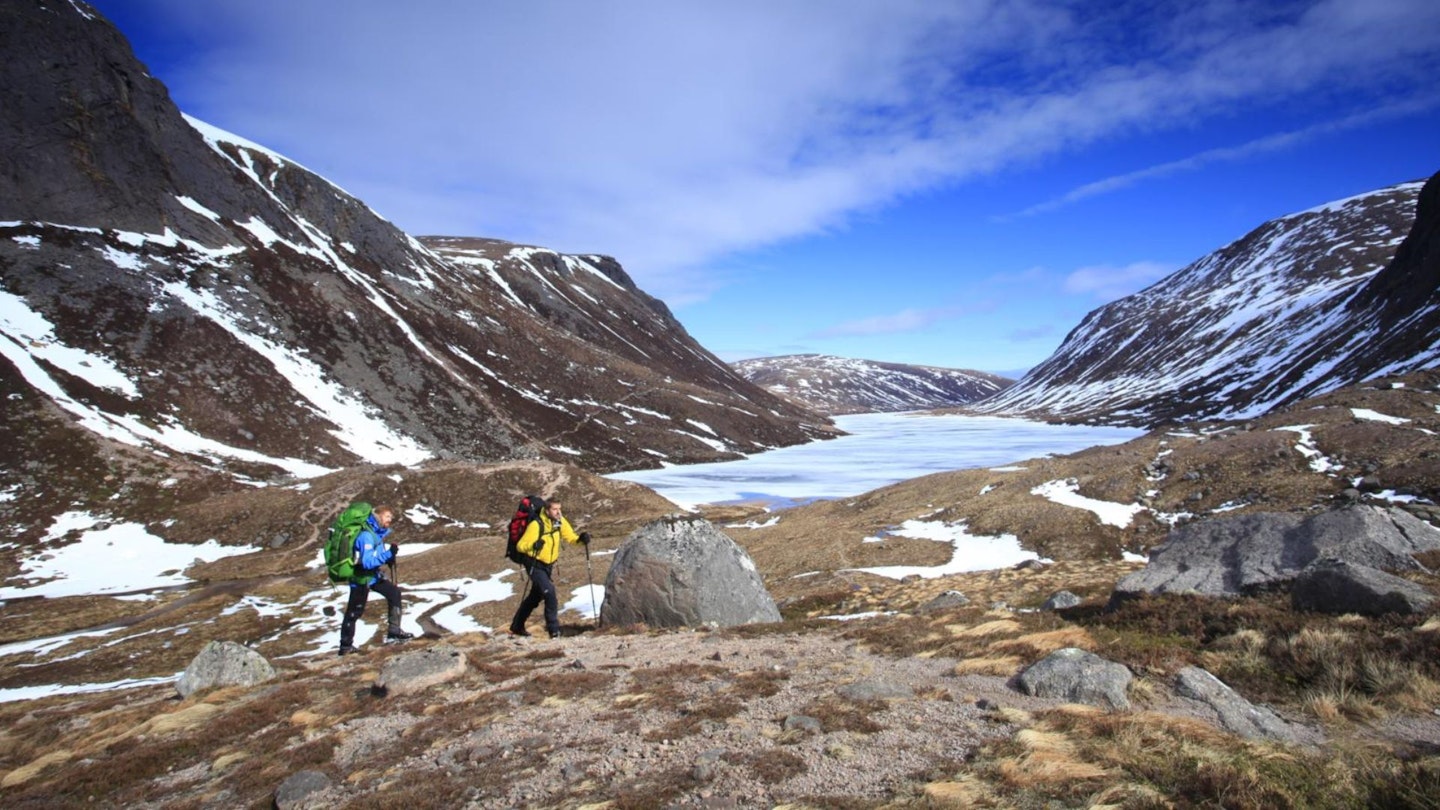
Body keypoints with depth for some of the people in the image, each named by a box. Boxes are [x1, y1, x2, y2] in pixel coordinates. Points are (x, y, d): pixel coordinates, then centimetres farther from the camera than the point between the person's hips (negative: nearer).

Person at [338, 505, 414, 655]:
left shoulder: (378, 532, 4)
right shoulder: (366, 536, -25)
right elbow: (367, 562, -32)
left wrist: (389, 558, 0)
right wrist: (388, 554, -36)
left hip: (374, 576, 9)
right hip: (362, 578, -9)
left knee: (394, 592, 7)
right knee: (354, 612, 3)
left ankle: (394, 632, 11)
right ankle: (346, 646, 17)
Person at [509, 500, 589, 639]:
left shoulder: (560, 522, -7)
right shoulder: (536, 525, -26)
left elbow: (570, 537, -1)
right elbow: (521, 546, -24)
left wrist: (580, 539, -22)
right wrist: (533, 546, -44)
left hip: (548, 566, 8)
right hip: (535, 566, -8)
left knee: (535, 596, 19)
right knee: (549, 593, -22)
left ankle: (517, 626, 37)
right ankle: (554, 629, -11)